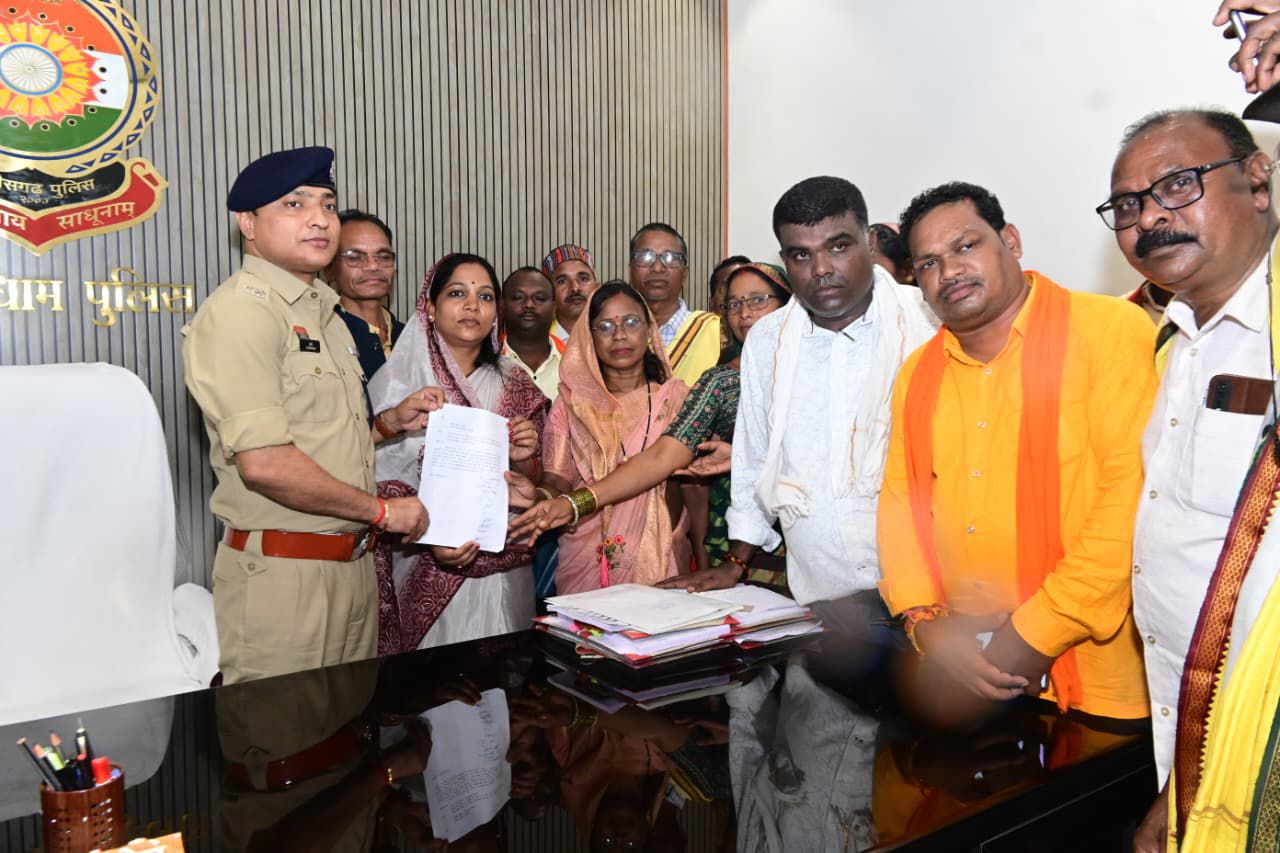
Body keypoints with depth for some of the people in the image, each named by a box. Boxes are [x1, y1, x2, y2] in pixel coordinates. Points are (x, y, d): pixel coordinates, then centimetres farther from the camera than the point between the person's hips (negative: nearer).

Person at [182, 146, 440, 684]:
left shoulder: (323, 312, 16)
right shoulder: (240, 312, -14)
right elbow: (264, 463, -23)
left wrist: (391, 422, 5)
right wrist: (382, 511, -14)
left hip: (352, 561, 9)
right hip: (282, 573, -8)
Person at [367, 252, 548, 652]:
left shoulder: (515, 385, 7)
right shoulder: (397, 382, -6)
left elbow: (534, 489, 11)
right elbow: (382, 484, -7)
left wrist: (523, 460, -10)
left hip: (506, 572, 4)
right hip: (431, 574, -3)